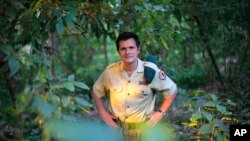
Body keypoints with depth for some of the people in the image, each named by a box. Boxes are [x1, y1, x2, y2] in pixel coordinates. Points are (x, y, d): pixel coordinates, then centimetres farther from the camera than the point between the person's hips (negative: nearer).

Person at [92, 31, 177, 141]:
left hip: (142, 128, -2)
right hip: (116, 127, 2)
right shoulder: (110, 71, -8)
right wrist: (103, 113, 0)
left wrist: (160, 113, -6)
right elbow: (96, 92, 9)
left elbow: (171, 90, 0)